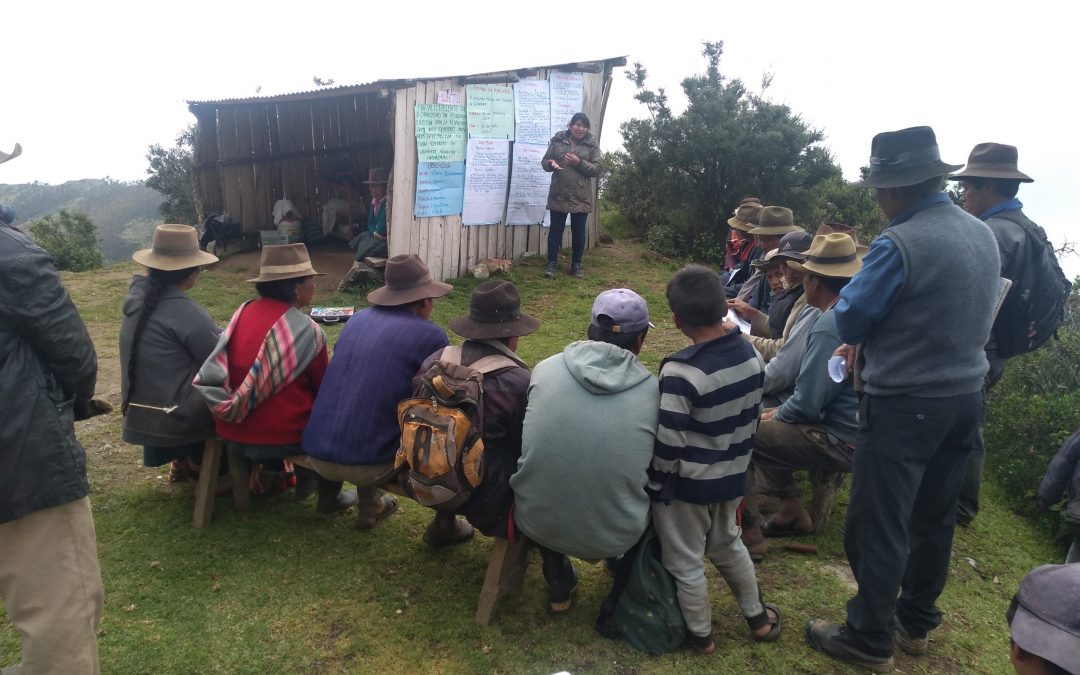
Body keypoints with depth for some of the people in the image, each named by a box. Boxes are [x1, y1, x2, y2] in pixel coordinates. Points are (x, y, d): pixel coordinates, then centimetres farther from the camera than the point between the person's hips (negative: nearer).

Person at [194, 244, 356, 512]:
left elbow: (207, 379, 5)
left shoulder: (243, 312, 0)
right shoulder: (307, 330, -15)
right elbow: (322, 389, -1)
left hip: (231, 433, 6)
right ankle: (329, 496, 25)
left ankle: (303, 477, 39)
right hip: (279, 439, -6)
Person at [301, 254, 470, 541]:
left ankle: (369, 507, 42)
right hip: (367, 462, -6)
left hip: (317, 453, 7)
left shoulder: (357, 319, 11)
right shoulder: (430, 336, -6)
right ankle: (444, 527, 23)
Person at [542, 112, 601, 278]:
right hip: (558, 195, 0)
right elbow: (545, 161, 7)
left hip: (581, 197, 0)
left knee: (579, 232, 7)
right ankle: (552, 263, 16)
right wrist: (551, 163, -16)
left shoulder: (592, 145, 2)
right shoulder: (557, 140, 3)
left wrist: (579, 162, -18)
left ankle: (576, 265, 19)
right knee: (555, 229, 6)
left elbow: (596, 169, -3)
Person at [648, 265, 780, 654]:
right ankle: (757, 617, 43)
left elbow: (669, 444, -23)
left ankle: (699, 635, 31)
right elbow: (752, 420, 6)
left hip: (688, 484, -7)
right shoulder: (751, 356, -6)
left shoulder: (681, 372, -29)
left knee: (685, 561, 14)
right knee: (727, 544, 29)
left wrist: (656, 483, -7)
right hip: (732, 476, 7)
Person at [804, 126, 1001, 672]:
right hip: (966, 397, 8)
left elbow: (849, 319, -15)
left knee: (877, 525, 6)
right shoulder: (983, 235, 5)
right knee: (934, 517, 20)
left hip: (904, 405, -8)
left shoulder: (899, 244, -22)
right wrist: (871, 344, 12)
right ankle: (916, 622, 37)